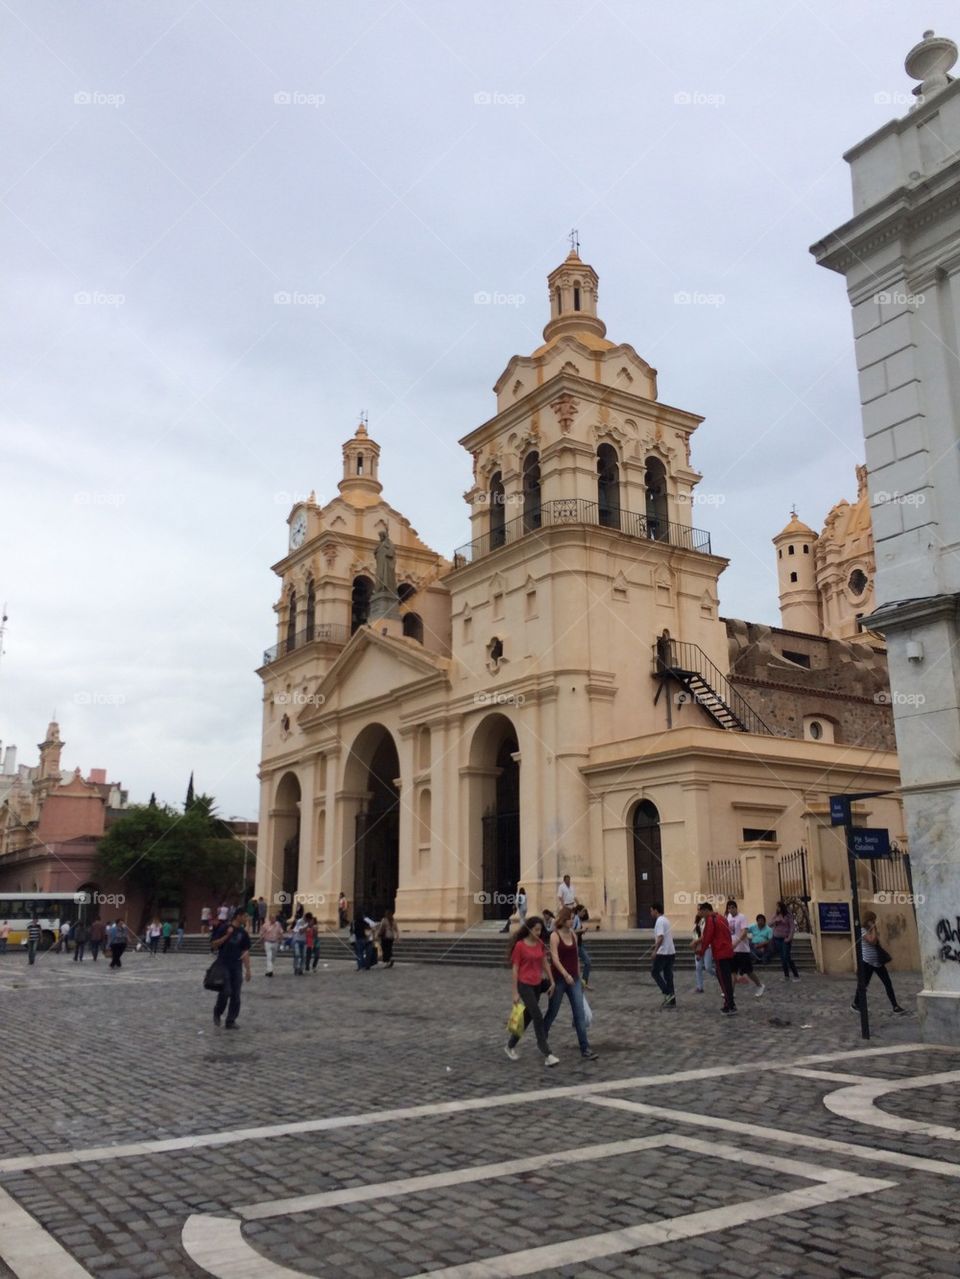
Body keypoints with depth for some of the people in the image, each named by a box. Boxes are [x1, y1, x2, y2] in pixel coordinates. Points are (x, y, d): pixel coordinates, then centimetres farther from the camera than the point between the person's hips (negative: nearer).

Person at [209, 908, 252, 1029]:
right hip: (223, 965, -5)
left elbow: (245, 952, 10)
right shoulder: (224, 928, -5)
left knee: (236, 995, 2)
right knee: (226, 991, -13)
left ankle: (230, 1021, 11)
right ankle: (217, 1013, 14)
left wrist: (248, 970, 6)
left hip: (237, 967, 5)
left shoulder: (243, 933, 8)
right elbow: (213, 945, -7)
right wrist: (227, 935, -18)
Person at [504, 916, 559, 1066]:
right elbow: (515, 968, -10)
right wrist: (515, 992, -10)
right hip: (524, 985, -7)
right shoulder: (520, 945, -12)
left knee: (527, 1017, 13)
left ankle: (510, 1046, 31)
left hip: (537, 984, 7)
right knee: (538, 1017, -9)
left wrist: (552, 981, 6)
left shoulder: (540, 944, 6)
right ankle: (547, 1055, -5)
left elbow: (545, 963, 12)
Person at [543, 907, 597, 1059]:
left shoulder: (573, 934, 6)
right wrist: (565, 974, -32)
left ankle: (585, 1049, -2)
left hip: (574, 979, 5)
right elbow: (555, 958, -20)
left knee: (580, 1014, -3)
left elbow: (576, 956, 14)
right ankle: (541, 1039, 35)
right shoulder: (555, 936, -11)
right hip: (559, 979, -5)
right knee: (552, 1012, 10)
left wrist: (578, 976, 15)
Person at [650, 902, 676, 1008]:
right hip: (671, 952, 9)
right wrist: (657, 943, 27)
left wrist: (655, 950, -22)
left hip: (663, 952, -9)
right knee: (668, 975, 10)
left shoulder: (659, 921, -14)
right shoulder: (666, 920, 16)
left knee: (655, 972, 3)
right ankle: (671, 1001, 10)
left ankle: (667, 993, -5)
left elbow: (660, 937, -24)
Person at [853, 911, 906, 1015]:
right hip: (867, 962, -7)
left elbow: (877, 941, 12)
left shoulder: (872, 930, 11)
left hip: (878, 961, 7)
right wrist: (873, 929, -16)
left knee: (888, 983, 2)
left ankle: (895, 1006, 6)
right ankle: (855, 1004, 20)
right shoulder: (862, 930, -14)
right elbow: (872, 941, -25)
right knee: (863, 984, 3)